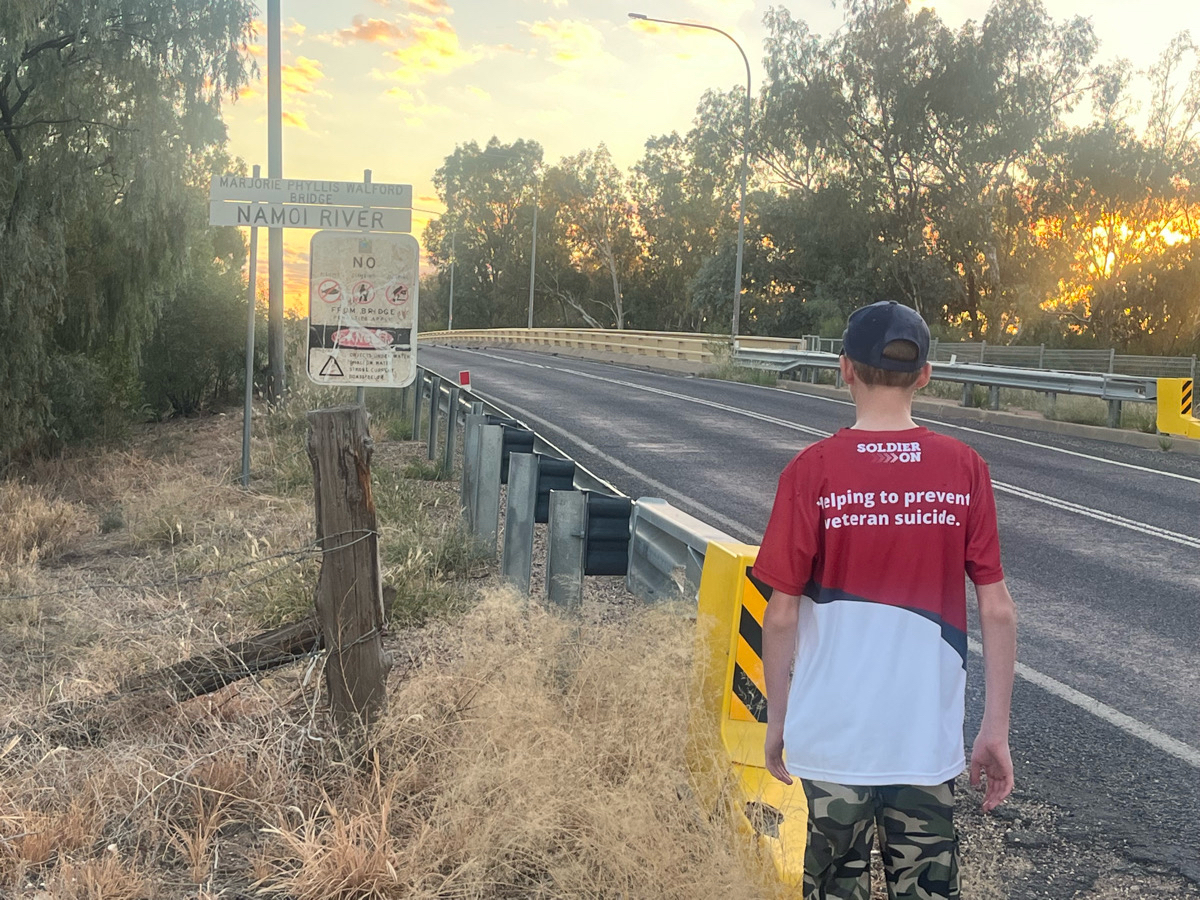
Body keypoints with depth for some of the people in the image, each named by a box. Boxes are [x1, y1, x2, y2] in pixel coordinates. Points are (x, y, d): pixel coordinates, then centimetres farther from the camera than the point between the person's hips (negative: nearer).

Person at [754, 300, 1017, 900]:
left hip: (833, 738, -1)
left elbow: (782, 615, -9)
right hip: (929, 739, 2)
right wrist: (996, 731, 5)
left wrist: (777, 720, 4)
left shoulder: (812, 471, -11)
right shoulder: (965, 469, -4)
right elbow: (997, 611, -3)